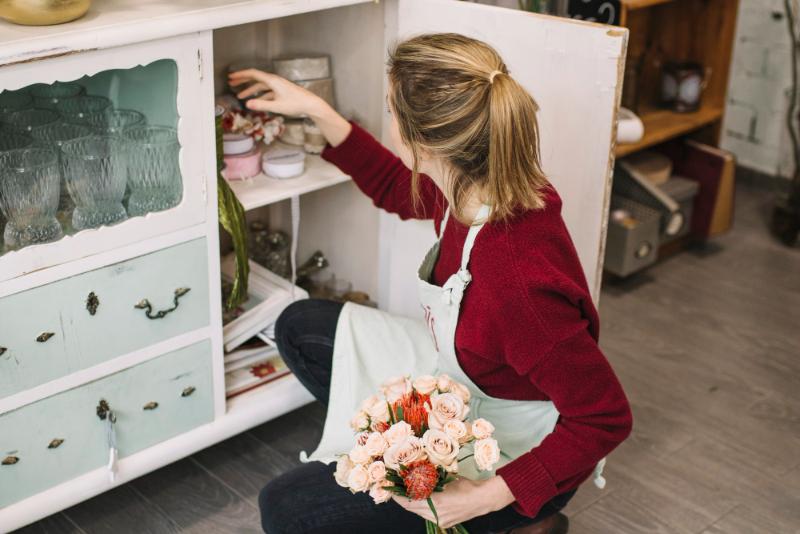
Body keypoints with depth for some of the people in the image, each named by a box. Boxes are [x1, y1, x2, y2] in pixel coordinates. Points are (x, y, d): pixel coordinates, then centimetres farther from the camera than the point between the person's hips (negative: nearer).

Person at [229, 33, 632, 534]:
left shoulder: (521, 283, -41)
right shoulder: (481, 186, -16)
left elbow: (606, 418, -30)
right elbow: (398, 190, 9)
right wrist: (316, 111, 5)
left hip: (513, 454, -8)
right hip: (458, 381, 8)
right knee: (299, 327, 12)